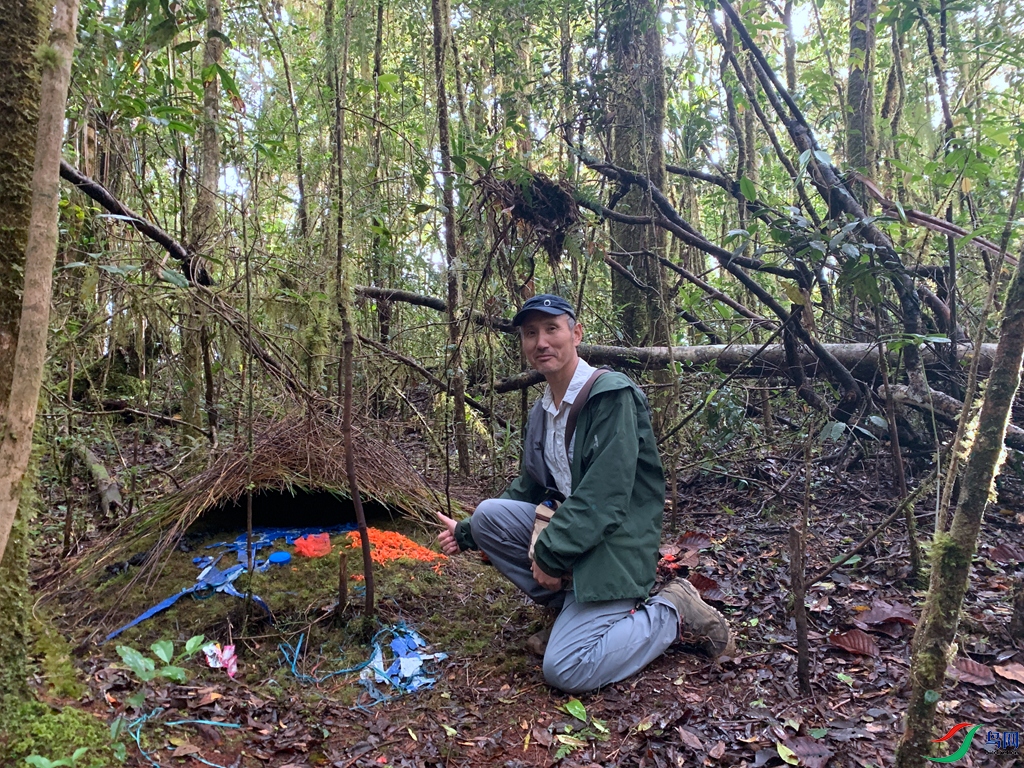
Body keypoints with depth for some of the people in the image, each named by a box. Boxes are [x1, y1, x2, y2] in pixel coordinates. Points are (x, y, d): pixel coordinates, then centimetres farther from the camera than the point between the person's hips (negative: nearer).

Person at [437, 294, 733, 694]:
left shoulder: (612, 395, -17)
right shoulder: (541, 413, 9)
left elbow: (605, 495, -23)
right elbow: (527, 491, 17)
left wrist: (551, 554, -18)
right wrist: (466, 532, 11)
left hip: (615, 543, -8)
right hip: (568, 531, 8)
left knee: (565, 670, -18)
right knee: (488, 514, -11)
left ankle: (674, 612, 3)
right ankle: (572, 610, 4)